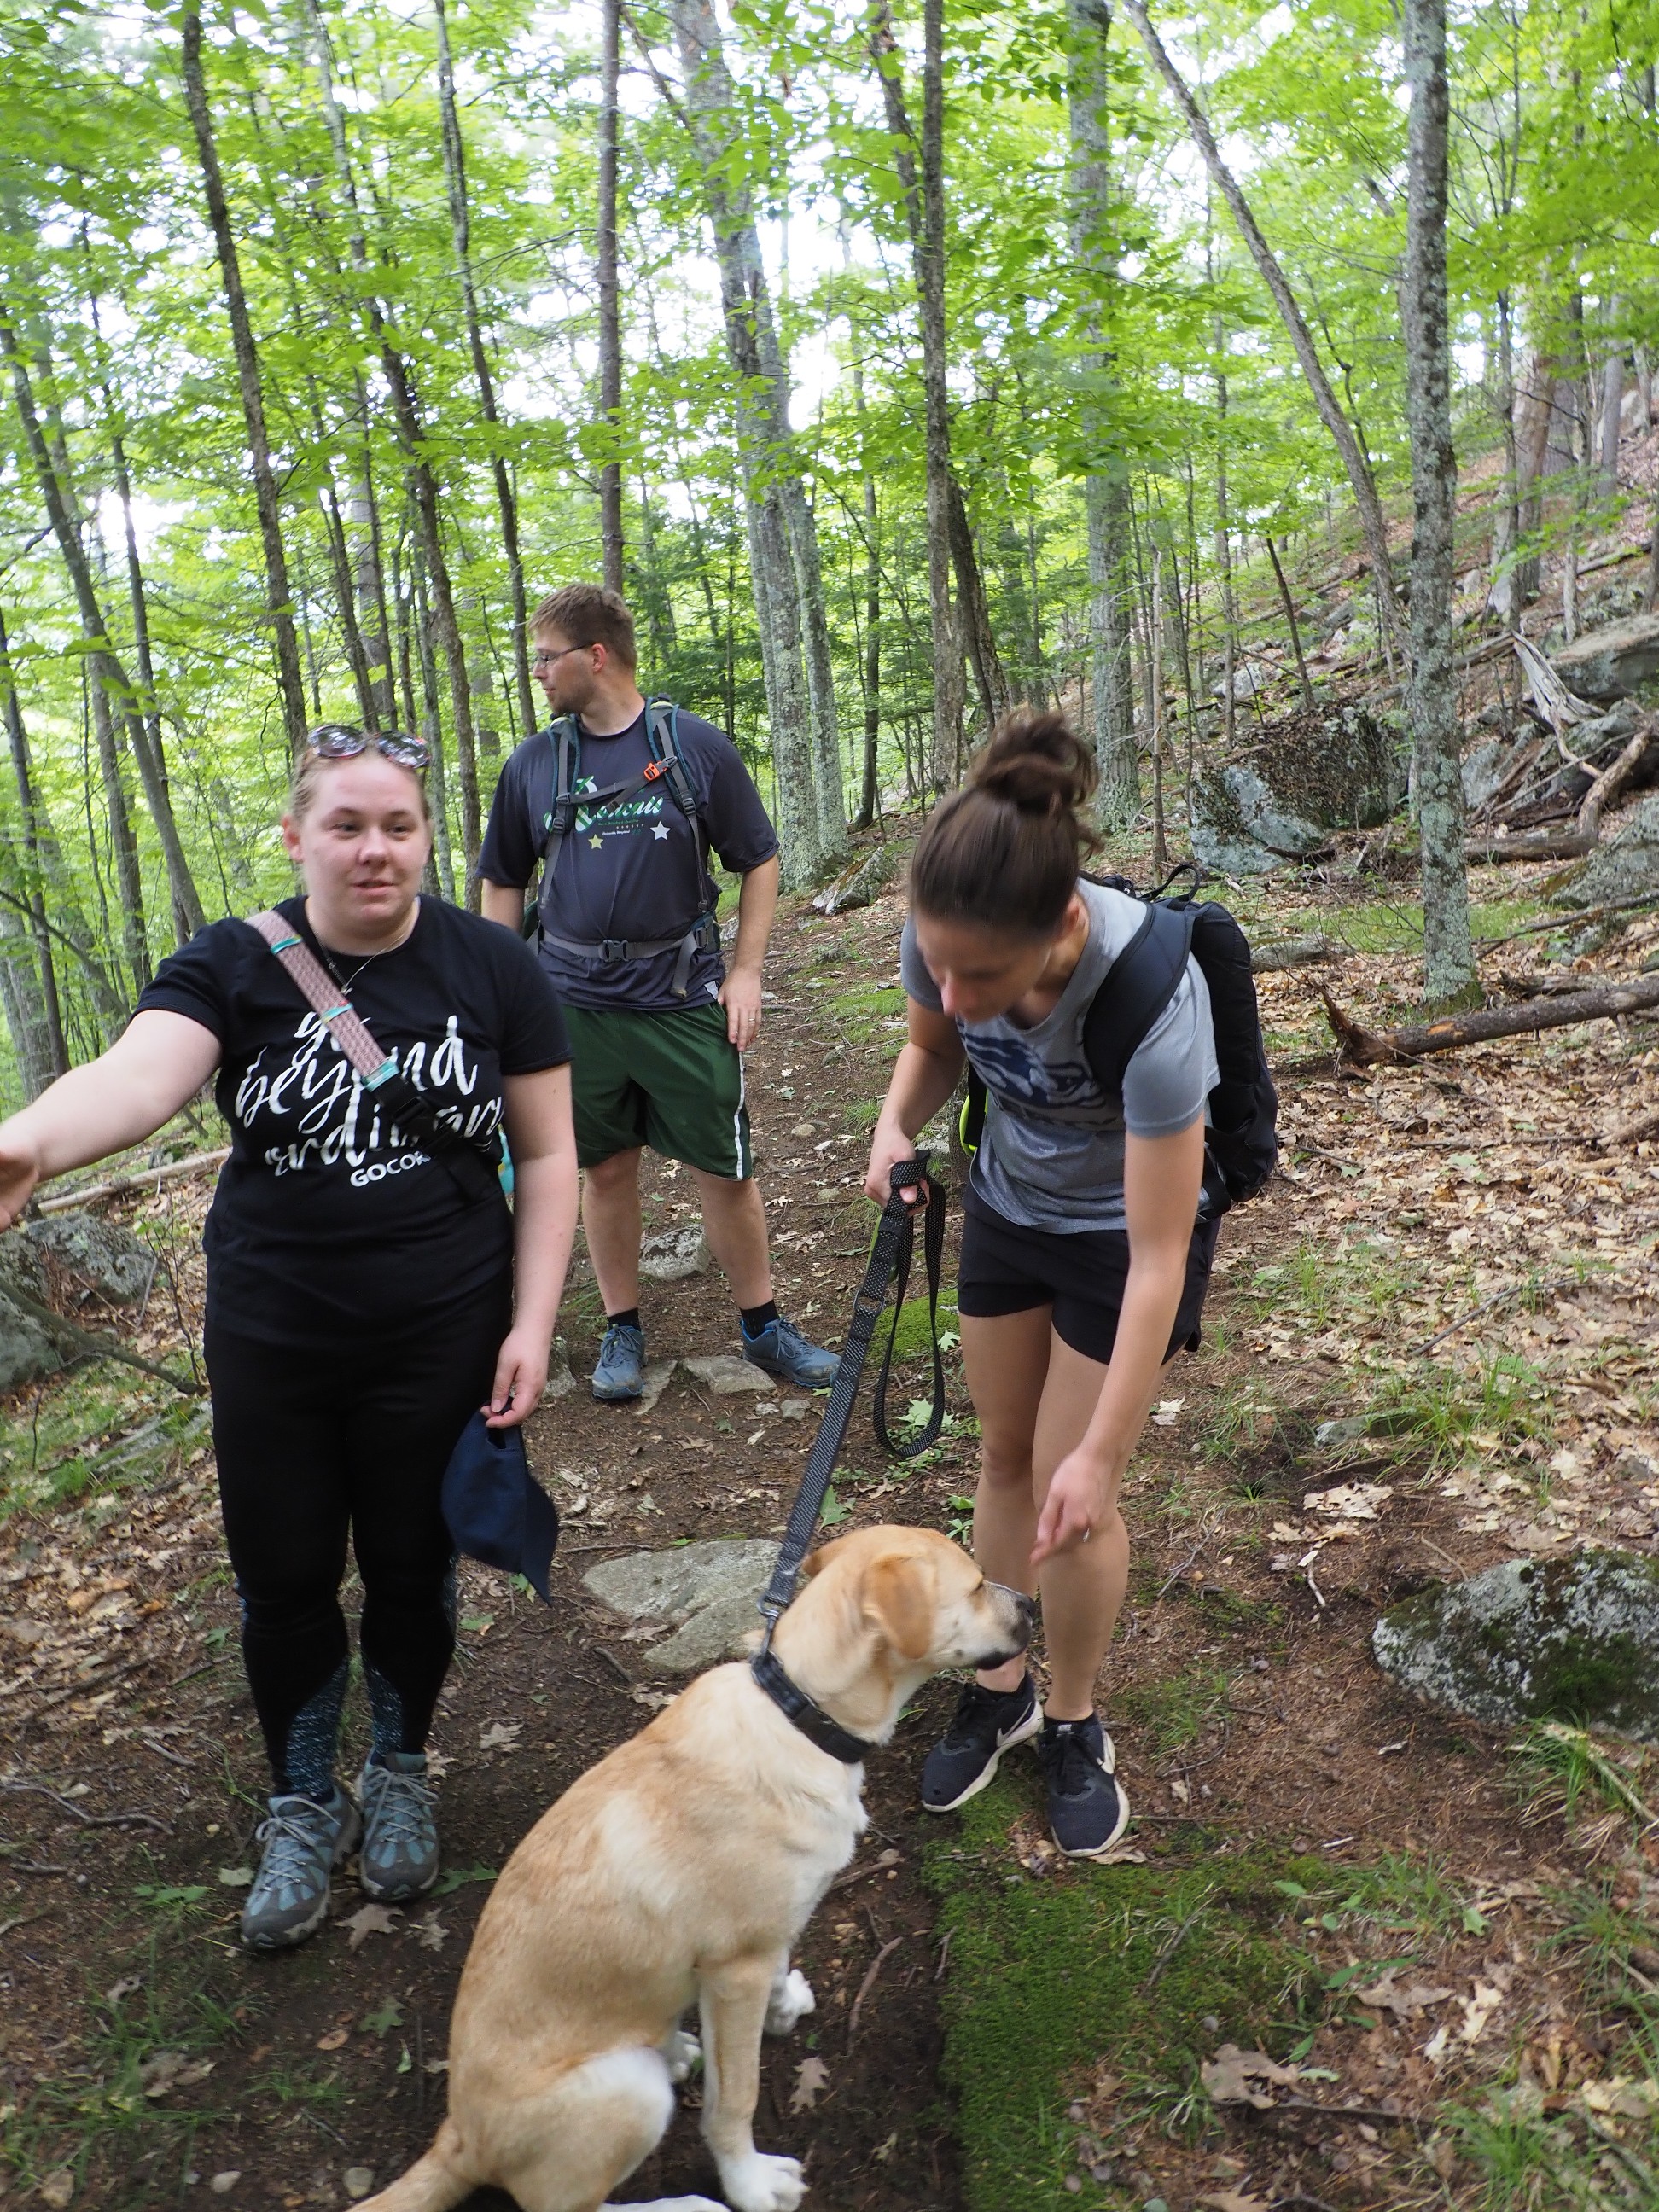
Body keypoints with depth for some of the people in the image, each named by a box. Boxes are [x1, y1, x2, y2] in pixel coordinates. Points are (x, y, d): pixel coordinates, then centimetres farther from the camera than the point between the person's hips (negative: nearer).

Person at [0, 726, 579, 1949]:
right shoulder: (234, 966, -7)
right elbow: (139, 1074, -27)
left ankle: (399, 1776, 42)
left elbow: (547, 1155, -2)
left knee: (412, 1570, 14)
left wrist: (532, 1324, -8)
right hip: (270, 1338, 1)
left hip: (441, 1338, 0)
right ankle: (303, 1806, 38)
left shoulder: (491, 967, -5)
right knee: (284, 1581, 12)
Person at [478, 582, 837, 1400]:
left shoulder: (696, 746, -3)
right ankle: (622, 1329, 27)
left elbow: (759, 862, 3)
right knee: (606, 1169, 10)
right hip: (576, 1004, 2)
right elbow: (502, 884, 13)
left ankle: (763, 1326, 21)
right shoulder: (532, 764, 4)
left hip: (684, 998, -2)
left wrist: (746, 971, -4)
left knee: (726, 1170, 2)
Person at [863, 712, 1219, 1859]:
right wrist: (897, 1128, -23)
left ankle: (1073, 1724, 28)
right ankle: (998, 1687, 36)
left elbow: (1159, 1261, -33)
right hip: (1007, 1208, 5)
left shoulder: (1151, 995, -40)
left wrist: (1100, 1455, -29)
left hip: (1124, 1230, -4)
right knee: (1007, 1460, 15)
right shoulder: (946, 943, -26)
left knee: (1070, 1491, 2)